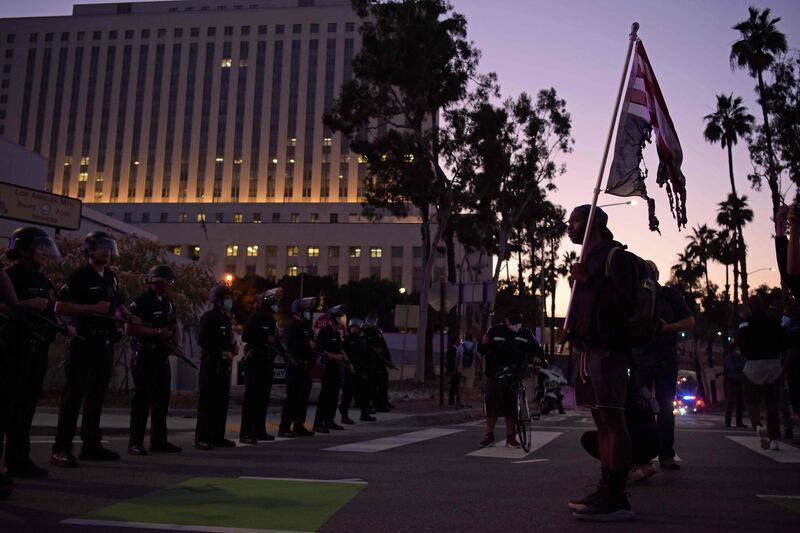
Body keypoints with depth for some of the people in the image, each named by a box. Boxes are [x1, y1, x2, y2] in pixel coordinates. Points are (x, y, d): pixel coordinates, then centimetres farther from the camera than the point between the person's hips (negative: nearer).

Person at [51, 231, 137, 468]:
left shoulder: (111, 277, 15)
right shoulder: (80, 276, -8)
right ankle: (61, 449, -7)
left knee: (97, 394, 12)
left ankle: (91, 445, 20)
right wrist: (92, 308, -20)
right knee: (74, 394, -8)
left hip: (105, 343, 8)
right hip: (84, 342, -8)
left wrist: (128, 315, 10)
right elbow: (60, 307, -15)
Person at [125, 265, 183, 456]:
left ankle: (159, 441, 19)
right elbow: (129, 328, -18)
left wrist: (177, 344, 5)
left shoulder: (168, 303, 15)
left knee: (162, 398, 11)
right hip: (145, 356, -8)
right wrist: (158, 332, -20)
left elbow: (175, 326, 23)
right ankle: (135, 443, 0)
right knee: (142, 399, -6)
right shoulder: (141, 301, -10)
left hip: (162, 357, 8)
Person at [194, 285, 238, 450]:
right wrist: (221, 353, -17)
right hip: (211, 364, -8)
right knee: (207, 401, -6)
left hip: (224, 365, 8)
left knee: (222, 401, 9)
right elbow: (202, 342, -14)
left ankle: (218, 436, 16)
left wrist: (232, 349, 4)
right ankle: (202, 439, -3)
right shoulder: (209, 317, -8)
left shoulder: (226, 318, 17)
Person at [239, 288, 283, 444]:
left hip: (267, 363, 8)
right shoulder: (254, 319, -9)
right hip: (254, 362, -8)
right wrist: (266, 339, -18)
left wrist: (284, 352, 11)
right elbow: (246, 337, -20)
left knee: (263, 398, 11)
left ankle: (259, 431, 18)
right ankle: (246, 433, -8)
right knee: (251, 397, -9)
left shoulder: (271, 320, 17)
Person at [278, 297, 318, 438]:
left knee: (303, 398, 10)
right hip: (296, 367, -9)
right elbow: (291, 344, -22)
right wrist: (308, 345, -17)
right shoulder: (292, 326, -9)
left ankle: (299, 426, 17)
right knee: (292, 397, -9)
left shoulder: (306, 326, 20)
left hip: (305, 367, 9)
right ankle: (284, 428, -6)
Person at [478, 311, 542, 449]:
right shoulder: (495, 330, 3)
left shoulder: (526, 333, 8)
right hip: (495, 375, -1)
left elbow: (536, 348, 15)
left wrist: (537, 357, -7)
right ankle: (489, 436, 8)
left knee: (512, 407, 0)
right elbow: (482, 350, 5)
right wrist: (484, 343, -18)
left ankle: (511, 437, 10)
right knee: (492, 406, -3)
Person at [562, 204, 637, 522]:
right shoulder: (587, 261, 24)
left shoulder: (614, 255, -2)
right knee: (602, 423, 7)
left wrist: (588, 281, -14)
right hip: (588, 349, 9)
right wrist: (571, 330, 12)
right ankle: (607, 491, 10)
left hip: (607, 348, -9)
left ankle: (616, 499, -13)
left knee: (612, 421, -12)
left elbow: (624, 302, -12)